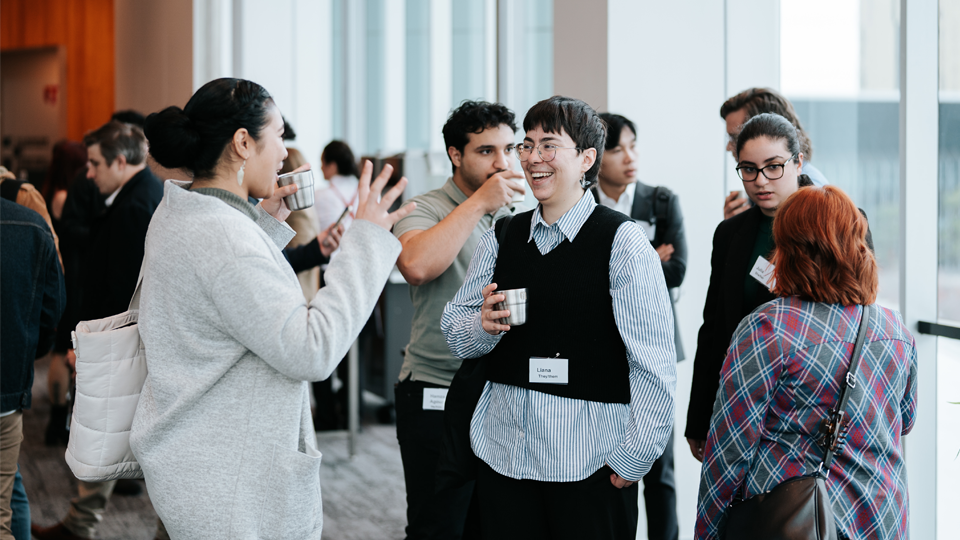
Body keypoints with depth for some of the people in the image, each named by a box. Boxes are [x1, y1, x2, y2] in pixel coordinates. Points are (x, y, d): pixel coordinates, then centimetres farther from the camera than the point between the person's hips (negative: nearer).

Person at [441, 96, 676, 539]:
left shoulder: (622, 241, -7)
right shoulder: (501, 239, 11)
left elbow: (654, 362, -10)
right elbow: (453, 332, 15)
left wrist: (634, 456, -11)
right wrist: (483, 324, -7)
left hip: (591, 465, -4)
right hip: (503, 451, 5)